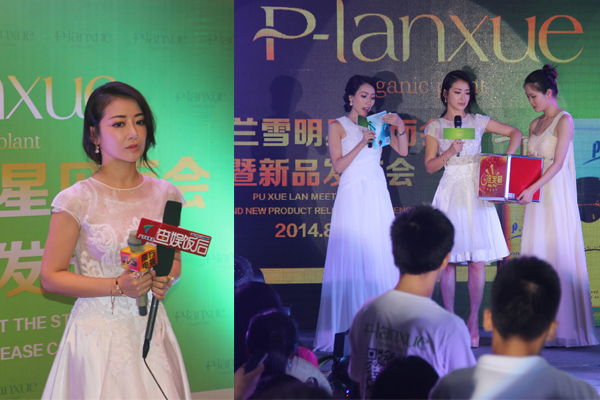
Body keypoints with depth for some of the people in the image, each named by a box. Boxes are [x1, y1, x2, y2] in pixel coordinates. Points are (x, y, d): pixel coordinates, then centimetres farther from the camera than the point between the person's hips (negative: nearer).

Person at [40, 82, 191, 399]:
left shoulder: (164, 194, 3)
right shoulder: (76, 201, -10)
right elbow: (51, 277, -8)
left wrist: (165, 280, -7)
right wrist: (118, 286, -17)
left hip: (150, 328, 4)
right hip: (99, 333, -4)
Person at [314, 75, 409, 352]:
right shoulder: (338, 126, 4)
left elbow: (403, 151, 8)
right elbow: (338, 165, -5)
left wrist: (400, 126, -7)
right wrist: (362, 143, -13)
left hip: (377, 194, 3)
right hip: (352, 196, -3)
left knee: (380, 254, 0)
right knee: (351, 255, -6)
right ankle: (348, 321, -3)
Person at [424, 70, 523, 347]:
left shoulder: (478, 122, 10)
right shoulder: (435, 127, 7)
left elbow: (515, 133, 14)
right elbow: (430, 166, 1)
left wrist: (508, 157, -1)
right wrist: (449, 153, -15)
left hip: (476, 193, 1)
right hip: (450, 195, -1)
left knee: (478, 260, -4)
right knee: (448, 260, -2)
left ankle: (473, 321, 4)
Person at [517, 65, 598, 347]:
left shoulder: (564, 120, -6)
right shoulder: (535, 125, 16)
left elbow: (558, 163, -14)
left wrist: (531, 189, -22)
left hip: (557, 197, -7)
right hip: (536, 198, 7)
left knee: (559, 256, -6)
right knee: (535, 257, 3)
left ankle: (564, 328, -1)